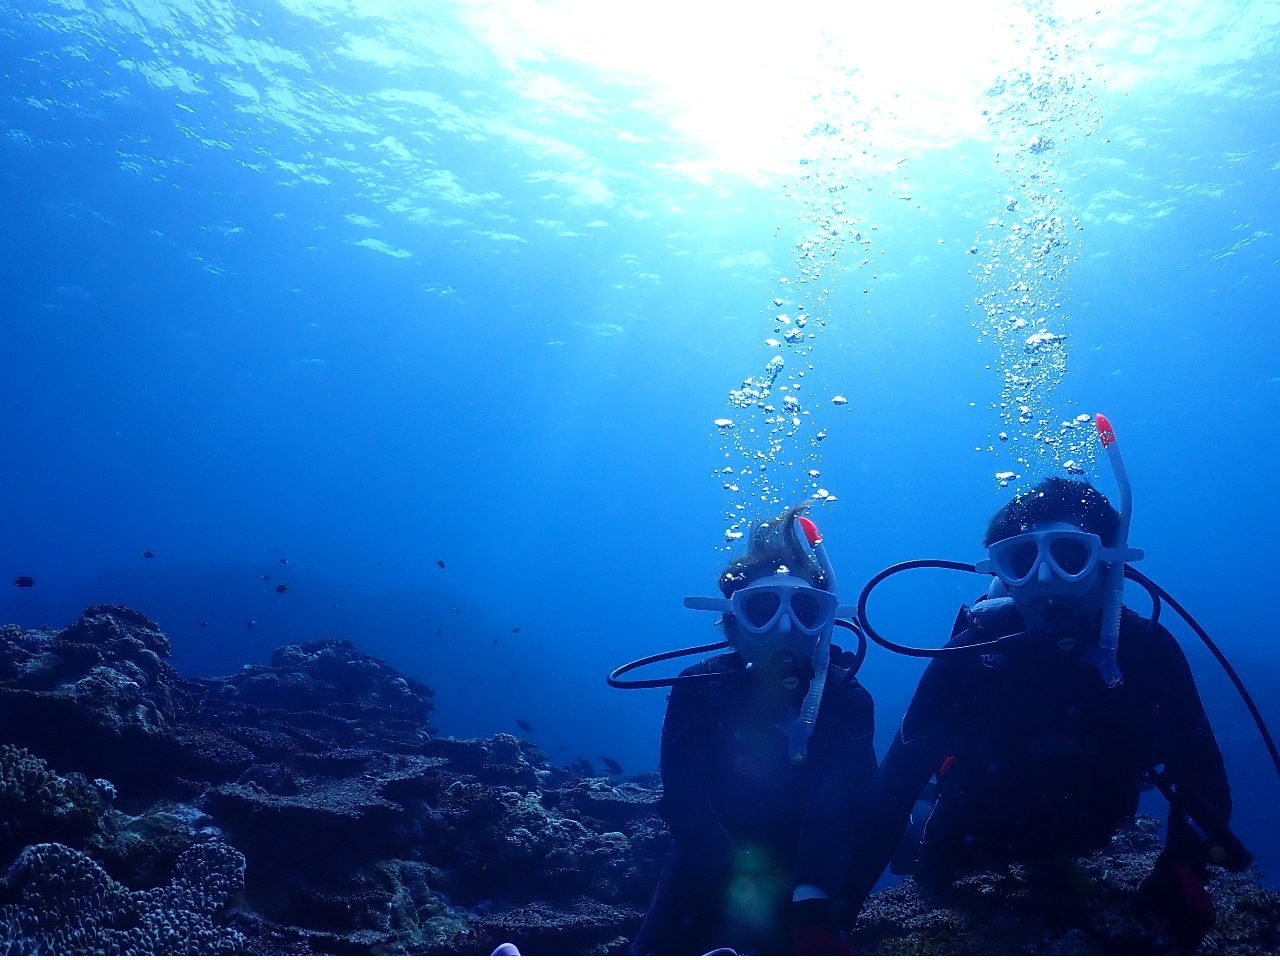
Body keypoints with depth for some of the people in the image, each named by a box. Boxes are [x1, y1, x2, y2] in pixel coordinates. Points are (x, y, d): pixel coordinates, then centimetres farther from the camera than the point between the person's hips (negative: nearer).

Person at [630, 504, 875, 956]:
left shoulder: (844, 699, -8)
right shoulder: (699, 691, -8)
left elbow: (839, 807, -22)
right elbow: (685, 802, -19)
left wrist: (812, 906, -39)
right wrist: (742, 885, -34)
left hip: (802, 880, 0)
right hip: (709, 869, 0)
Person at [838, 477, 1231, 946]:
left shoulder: (1147, 650, -30)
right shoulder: (973, 655, -35)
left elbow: (1202, 776, -24)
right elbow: (894, 785, -37)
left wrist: (1184, 869, -44)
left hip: (1086, 831, 3)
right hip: (982, 832, -2)